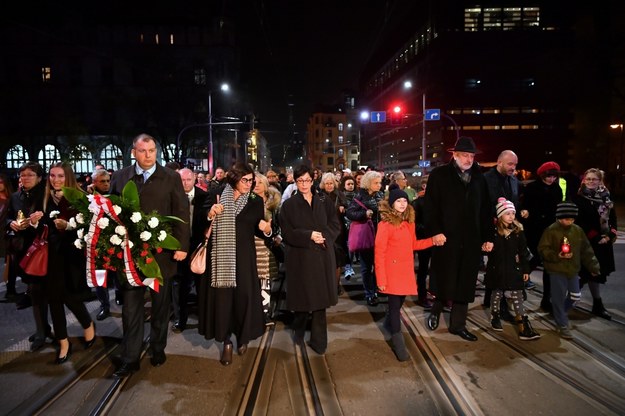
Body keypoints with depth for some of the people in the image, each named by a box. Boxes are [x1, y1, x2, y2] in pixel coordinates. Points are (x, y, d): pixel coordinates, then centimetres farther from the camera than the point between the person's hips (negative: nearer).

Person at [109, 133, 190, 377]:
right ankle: (130, 359, 21)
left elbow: (181, 213, -3)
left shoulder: (171, 178, -1)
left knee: (161, 306, 14)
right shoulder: (119, 178, 5)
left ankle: (158, 349, 32)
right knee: (131, 307, 8)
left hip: (162, 253, -1)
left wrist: (182, 245, -9)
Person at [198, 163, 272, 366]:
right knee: (222, 296, 2)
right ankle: (226, 341, 17)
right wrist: (210, 215, -18)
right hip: (220, 256, 0)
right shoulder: (216, 195, 0)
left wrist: (267, 230, -14)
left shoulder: (256, 201, 4)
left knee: (244, 295, 2)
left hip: (244, 257, 1)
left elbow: (259, 231, 7)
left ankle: (243, 336, 26)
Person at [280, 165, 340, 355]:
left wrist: (323, 236, -14)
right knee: (302, 296, 7)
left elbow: (335, 226, 4)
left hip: (322, 256, 2)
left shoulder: (324, 203, 8)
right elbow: (287, 232, -6)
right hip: (300, 257, -1)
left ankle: (318, 340, 14)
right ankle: (299, 329, 35)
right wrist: (309, 236, -17)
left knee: (320, 299, 3)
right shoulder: (289, 205, 2)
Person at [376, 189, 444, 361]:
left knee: (399, 301, 16)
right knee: (395, 304, -1)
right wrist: (381, 279, -15)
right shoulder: (385, 224, -14)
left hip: (406, 271, 6)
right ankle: (399, 344, 10)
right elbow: (379, 253, -14)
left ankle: (389, 323, 45)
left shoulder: (409, 223, 7)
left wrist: (433, 240, 5)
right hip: (392, 271, -6)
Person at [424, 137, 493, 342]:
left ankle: (458, 324, 24)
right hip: (446, 239, -4)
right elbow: (431, 208, -8)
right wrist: (435, 233, -16)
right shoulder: (439, 175, -3)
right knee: (443, 279, 7)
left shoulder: (479, 178, 10)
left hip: (471, 241, 4)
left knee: (465, 284, 10)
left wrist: (487, 237, 6)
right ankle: (436, 309, 35)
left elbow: (485, 210, 10)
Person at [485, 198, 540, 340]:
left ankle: (524, 327, 0)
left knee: (517, 297, -1)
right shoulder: (494, 230, -7)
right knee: (497, 293, 14)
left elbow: (523, 252, 5)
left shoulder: (518, 230, 1)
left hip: (514, 269, 2)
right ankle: (495, 318, 33)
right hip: (497, 269, -1)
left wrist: (526, 270, 5)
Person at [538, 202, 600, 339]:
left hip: (573, 269, 6)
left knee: (575, 296, 12)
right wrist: (557, 256, -24)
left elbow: (586, 250, 13)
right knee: (559, 298, 0)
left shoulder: (578, 230, 4)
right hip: (557, 270, -5)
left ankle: (561, 314, 37)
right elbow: (543, 249, -11)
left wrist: (593, 266, 13)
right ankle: (562, 325, 13)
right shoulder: (551, 230, -12)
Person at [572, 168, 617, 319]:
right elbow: (580, 222, -9)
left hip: (604, 242, 5)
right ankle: (598, 305, 16)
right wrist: (596, 237, -12)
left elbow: (613, 219, 10)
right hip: (587, 242, -4)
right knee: (593, 273, 0)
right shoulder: (579, 199, -6)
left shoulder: (606, 198, 8)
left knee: (599, 272, 9)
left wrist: (610, 236, -3)